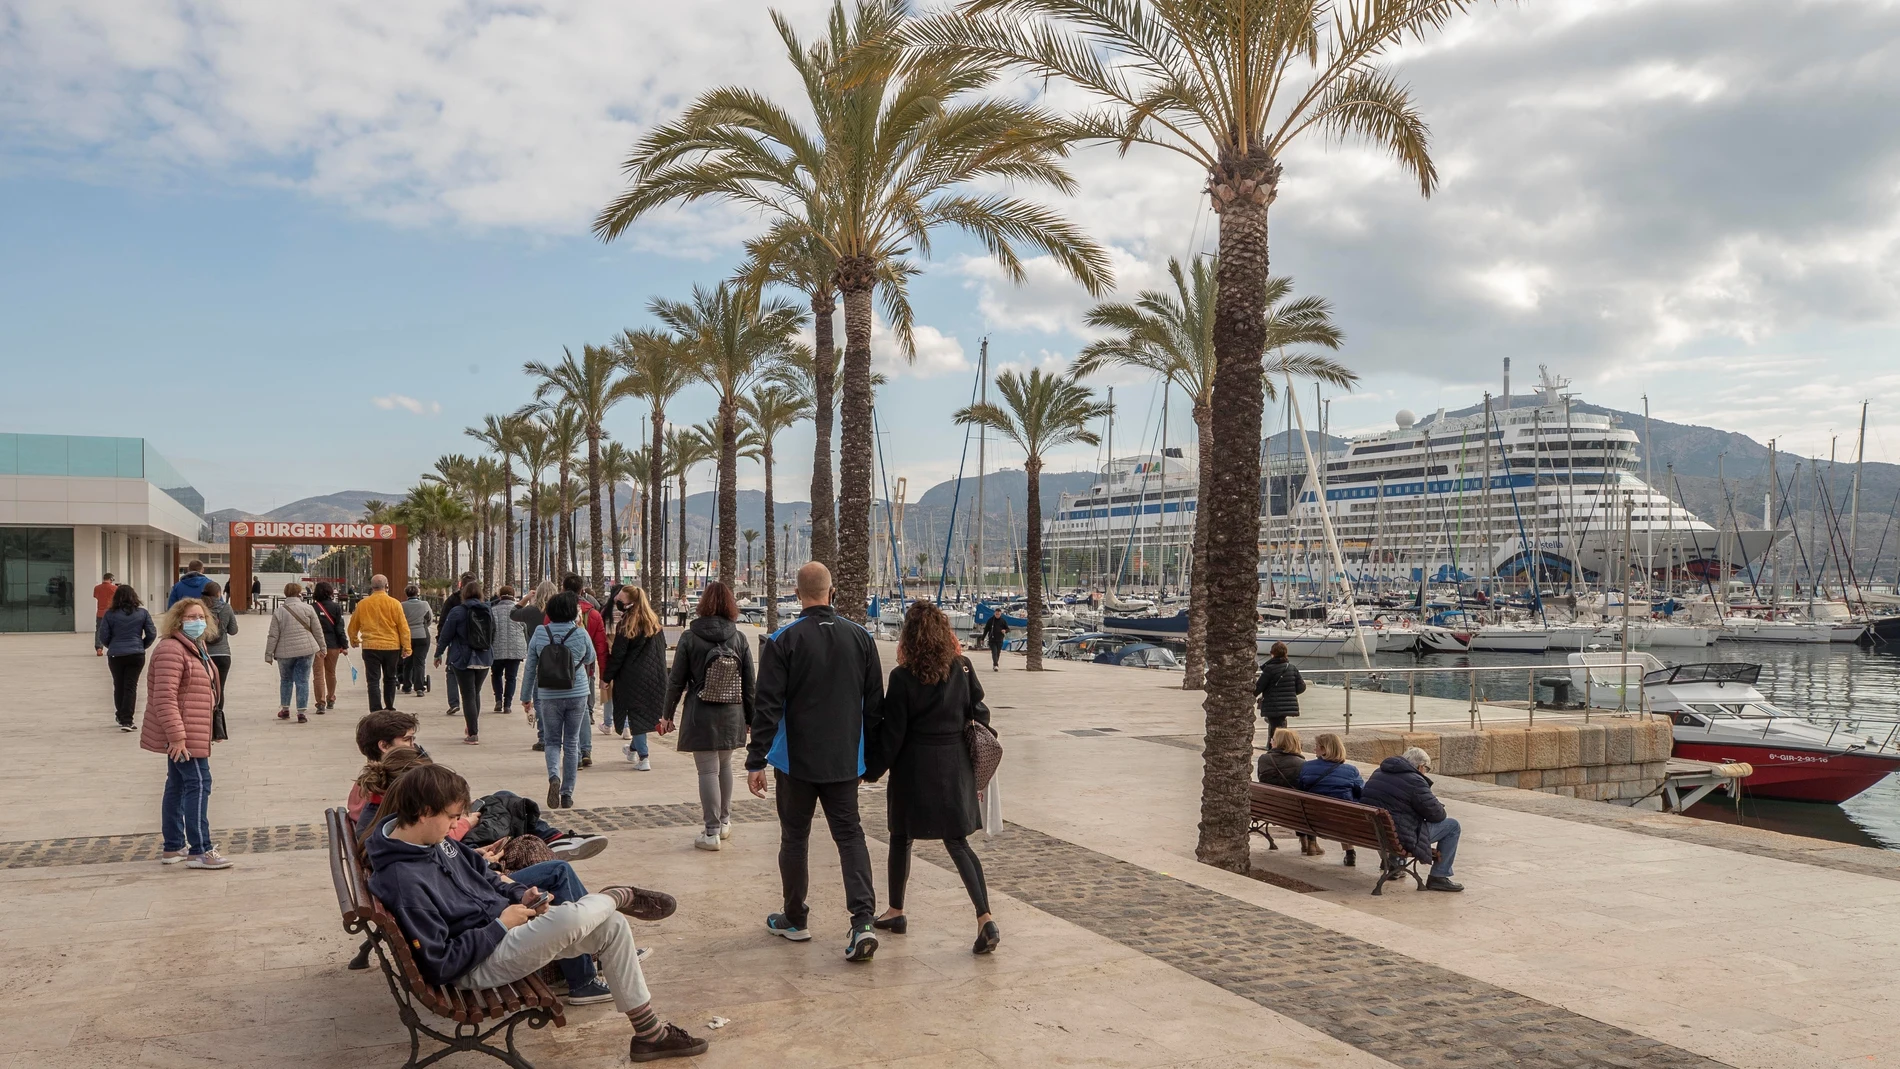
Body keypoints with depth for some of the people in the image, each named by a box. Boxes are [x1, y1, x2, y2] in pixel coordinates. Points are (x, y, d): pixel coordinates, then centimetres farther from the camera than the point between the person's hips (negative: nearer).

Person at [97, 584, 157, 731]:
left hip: (115, 655, 0)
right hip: (136, 654, 0)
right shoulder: (142, 613, 0)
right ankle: (126, 721, -8)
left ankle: (121, 717, 28)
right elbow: (152, 633, 1)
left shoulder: (110, 614, -3)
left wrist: (112, 646, 18)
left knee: (119, 686, 16)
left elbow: (103, 636, -2)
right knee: (131, 686, 0)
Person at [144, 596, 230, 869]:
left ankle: (173, 848, 22)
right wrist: (177, 736, -28)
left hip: (190, 732, 11)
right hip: (180, 735, -11)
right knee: (199, 783, -12)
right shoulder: (171, 649, -17)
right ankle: (199, 851, -12)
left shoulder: (195, 648, 17)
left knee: (177, 785, 14)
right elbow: (164, 697, -24)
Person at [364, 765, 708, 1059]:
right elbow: (439, 965, -25)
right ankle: (615, 897, 8)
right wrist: (500, 925, -18)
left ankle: (650, 1033, 12)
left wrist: (519, 895, -1)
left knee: (613, 926, 0)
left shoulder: (433, 839, -1)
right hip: (476, 964, -10)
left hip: (500, 923, 10)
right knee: (574, 916, -32)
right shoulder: (405, 882, -27)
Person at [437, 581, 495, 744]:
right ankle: (473, 730, 23)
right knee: (476, 693, 18)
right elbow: (493, 636, 13)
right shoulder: (488, 612, 5)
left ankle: (473, 734, -3)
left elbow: (446, 635, -6)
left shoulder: (457, 612, -9)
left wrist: (438, 654, 8)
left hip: (463, 660, -4)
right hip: (484, 660, 4)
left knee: (468, 696, -1)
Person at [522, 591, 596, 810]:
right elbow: (590, 659, 10)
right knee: (571, 743, 10)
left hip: (549, 696, 1)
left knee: (552, 742, 13)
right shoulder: (581, 634, -9)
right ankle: (567, 793, 12)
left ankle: (554, 777, -15)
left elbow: (530, 667, 2)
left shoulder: (539, 634, -4)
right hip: (577, 695, 0)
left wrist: (526, 696, 13)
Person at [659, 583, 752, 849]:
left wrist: (667, 713, 8)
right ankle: (724, 821, 30)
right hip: (731, 716, 3)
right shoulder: (739, 639, 0)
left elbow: (676, 681, -3)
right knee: (724, 765, 21)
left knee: (708, 771, 1)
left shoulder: (689, 638, -6)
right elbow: (749, 684, 2)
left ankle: (712, 832, 4)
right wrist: (752, 719, 12)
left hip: (700, 716, -3)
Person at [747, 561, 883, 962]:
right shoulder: (860, 637, 2)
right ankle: (862, 922, -8)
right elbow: (875, 702, 8)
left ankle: (794, 919, 25)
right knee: (849, 835, 7)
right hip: (845, 760, 3)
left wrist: (756, 761, -9)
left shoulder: (784, 640, -11)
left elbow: (767, 706, -13)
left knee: (795, 838, 12)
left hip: (797, 760, -3)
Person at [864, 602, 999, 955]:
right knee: (957, 841, 6)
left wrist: (871, 771, 2)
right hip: (955, 765, 3)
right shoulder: (962, 668, -2)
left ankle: (896, 912, 29)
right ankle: (985, 919, -8)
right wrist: (977, 758, 18)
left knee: (901, 837, 16)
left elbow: (891, 733, -9)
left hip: (915, 766, -3)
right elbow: (979, 713, 4)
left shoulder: (903, 677, -12)